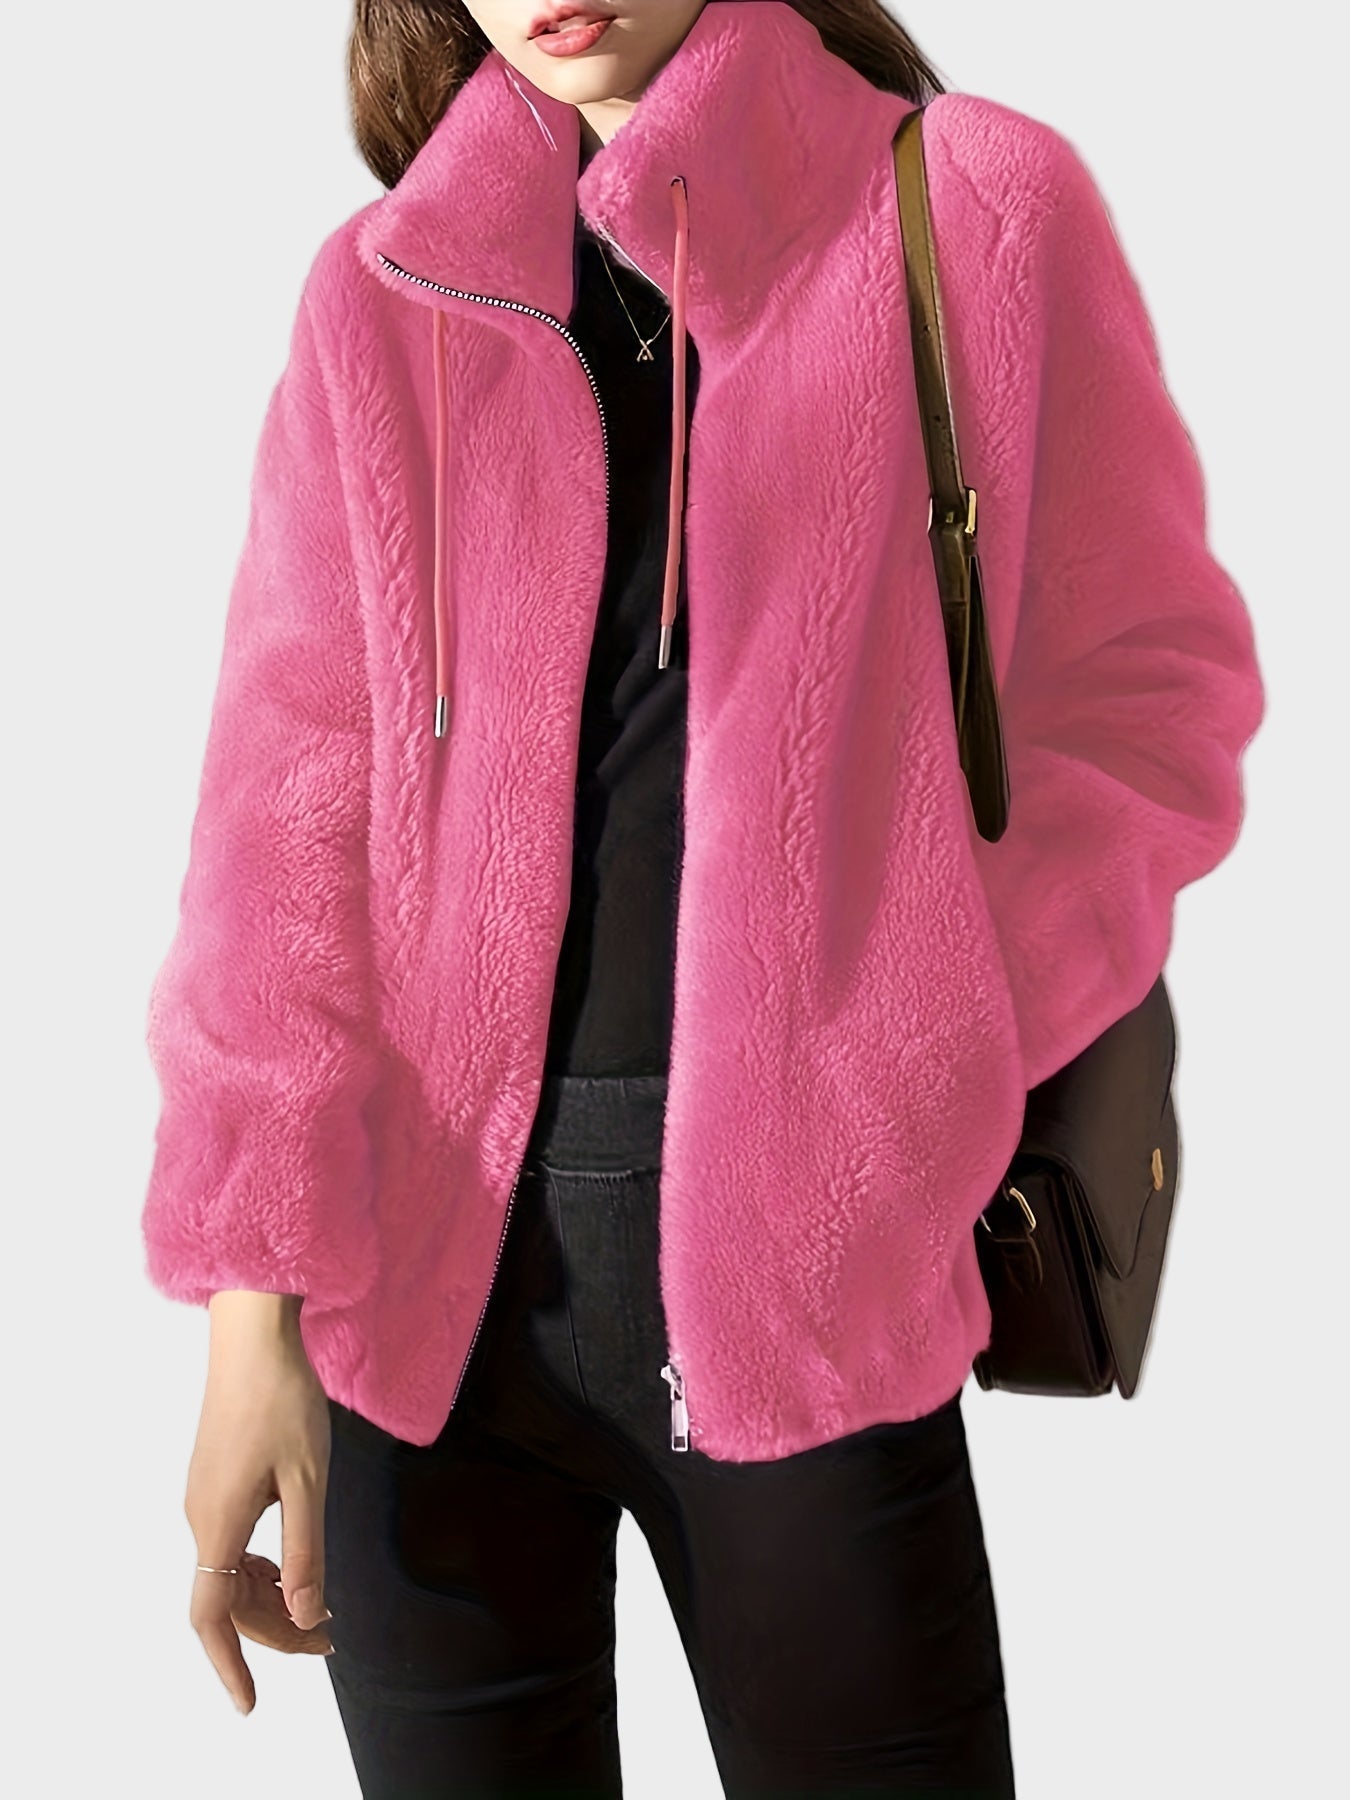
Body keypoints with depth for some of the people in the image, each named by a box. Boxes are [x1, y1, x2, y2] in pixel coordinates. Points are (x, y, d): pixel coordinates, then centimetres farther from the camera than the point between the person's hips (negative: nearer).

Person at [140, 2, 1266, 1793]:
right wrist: (254, 1303, -6)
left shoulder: (980, 212, 1)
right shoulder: (380, 296, 6)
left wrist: (907, 1065, -10)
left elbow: (1146, 695, 2)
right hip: (427, 1260, 2)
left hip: (806, 1262, -1)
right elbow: (292, 796, 1)